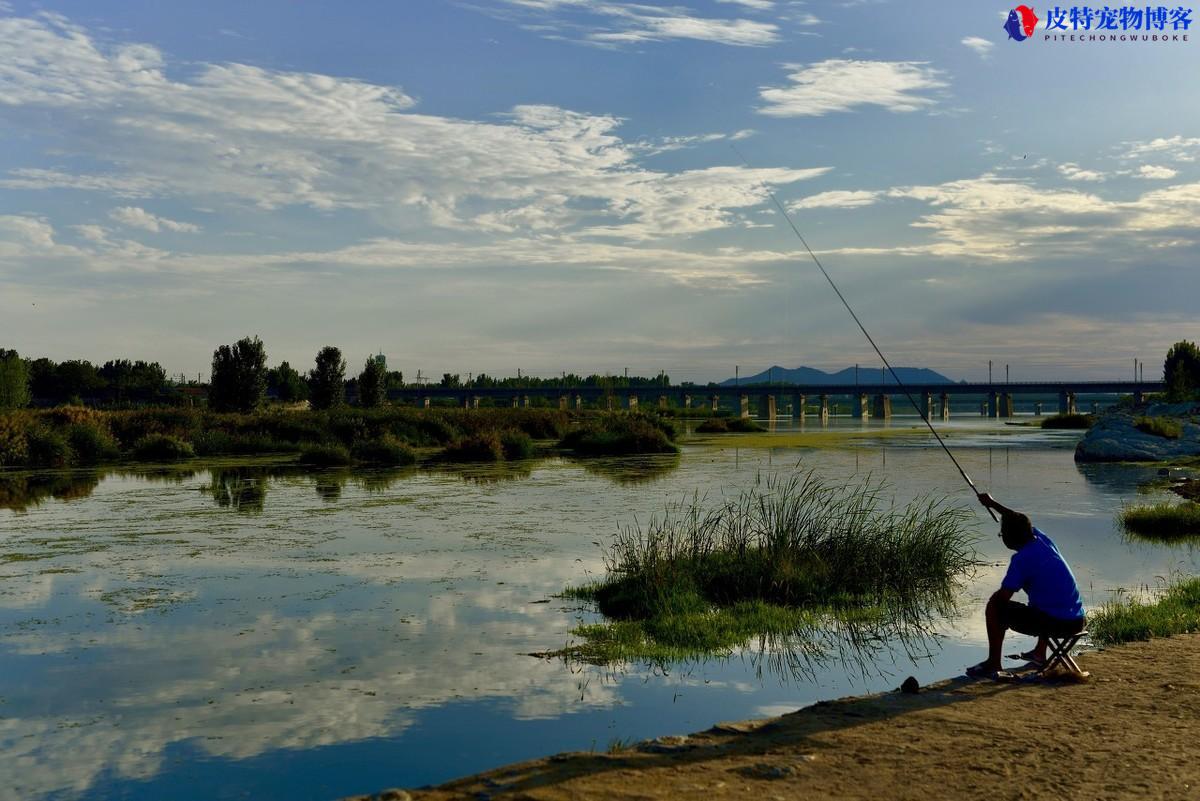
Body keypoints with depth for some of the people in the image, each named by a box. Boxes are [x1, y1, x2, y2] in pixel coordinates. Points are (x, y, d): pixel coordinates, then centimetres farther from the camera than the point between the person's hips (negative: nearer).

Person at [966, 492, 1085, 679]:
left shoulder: (1022, 559, -14)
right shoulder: (1042, 539, 8)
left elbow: (1003, 596, -15)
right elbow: (1019, 522, 30)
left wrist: (993, 597, 9)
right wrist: (993, 503, 39)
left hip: (1055, 622, -8)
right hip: (1077, 621, 8)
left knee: (995, 608, 2)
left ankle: (994, 664, 4)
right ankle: (1040, 653, 45)